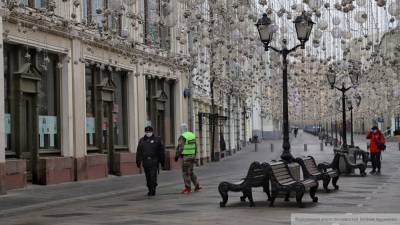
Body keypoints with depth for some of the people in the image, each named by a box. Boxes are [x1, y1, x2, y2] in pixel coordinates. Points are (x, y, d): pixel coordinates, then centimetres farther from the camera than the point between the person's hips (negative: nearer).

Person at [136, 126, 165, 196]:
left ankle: (153, 190, -10)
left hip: (154, 161, -3)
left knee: (153, 176, -11)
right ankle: (150, 190, 17)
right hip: (145, 161, 3)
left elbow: (161, 151, 5)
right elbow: (139, 152, 13)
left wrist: (162, 161, 3)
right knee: (148, 177, 6)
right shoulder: (142, 140, 12)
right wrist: (138, 161, 9)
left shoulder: (157, 139, 4)